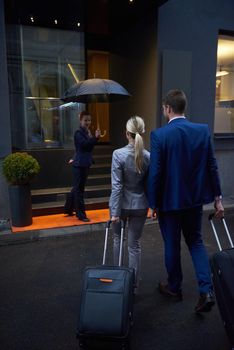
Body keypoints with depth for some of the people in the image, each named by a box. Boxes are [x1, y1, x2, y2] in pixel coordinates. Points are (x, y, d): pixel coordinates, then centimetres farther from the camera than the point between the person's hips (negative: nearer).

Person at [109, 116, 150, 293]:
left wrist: (115, 211, -15)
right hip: (140, 205, 2)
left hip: (122, 204, -1)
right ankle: (133, 285, 19)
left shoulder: (118, 154, -16)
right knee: (135, 244, 11)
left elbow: (117, 186, -18)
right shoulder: (148, 156, -6)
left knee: (118, 239, 22)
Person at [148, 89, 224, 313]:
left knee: (172, 245, 14)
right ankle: (206, 291, 11)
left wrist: (153, 203, -4)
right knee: (195, 242, 20)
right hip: (195, 198, 4)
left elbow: (155, 172, -15)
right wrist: (217, 198, 7)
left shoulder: (159, 135, -15)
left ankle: (174, 288, 33)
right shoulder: (203, 130, -3)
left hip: (170, 200, -4)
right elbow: (212, 166, -1)